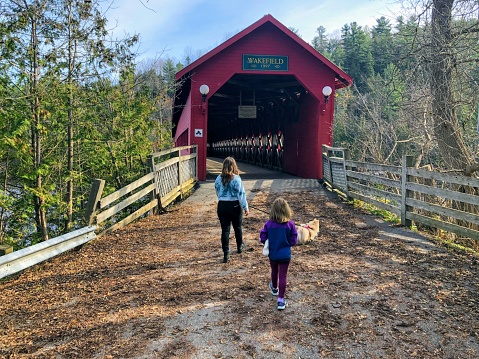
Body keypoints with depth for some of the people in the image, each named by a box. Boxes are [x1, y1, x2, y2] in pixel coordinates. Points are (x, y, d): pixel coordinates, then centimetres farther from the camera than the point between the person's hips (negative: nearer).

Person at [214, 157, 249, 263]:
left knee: (225, 230, 5)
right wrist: (246, 208, -5)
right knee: (238, 227, 20)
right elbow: (241, 194, -12)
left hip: (222, 206, 2)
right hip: (234, 205, -2)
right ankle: (240, 246, 42)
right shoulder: (236, 179, -13)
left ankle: (226, 254, 3)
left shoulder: (218, 179, 0)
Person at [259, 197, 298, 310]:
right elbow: (294, 241, -11)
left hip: (272, 254, 2)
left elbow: (262, 238, -10)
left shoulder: (268, 224, -13)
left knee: (274, 272, 25)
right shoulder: (290, 224, -15)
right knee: (283, 276, 6)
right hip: (285, 255, -2)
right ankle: (281, 300, 6)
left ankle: (274, 288, 51)